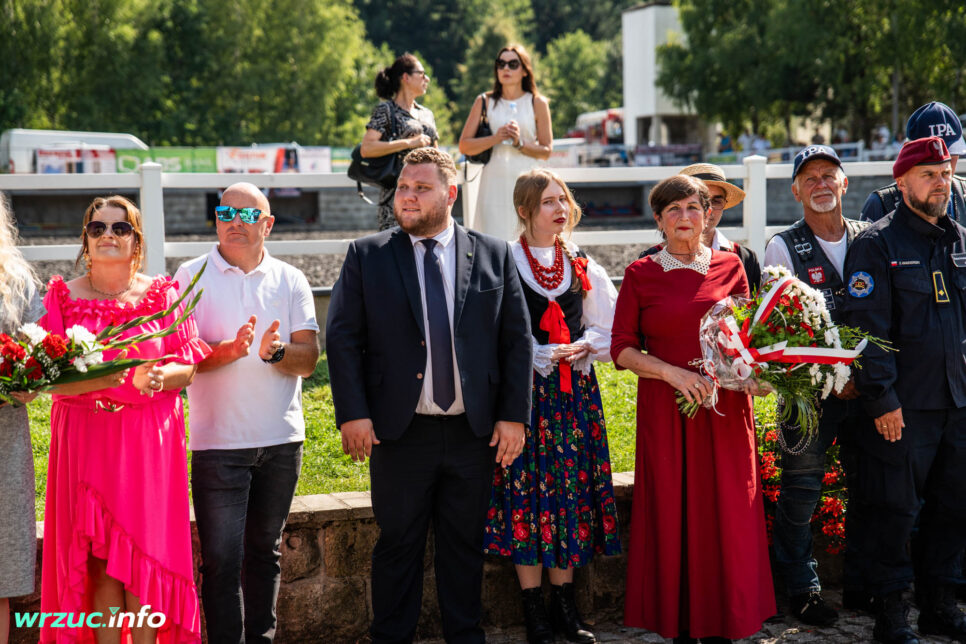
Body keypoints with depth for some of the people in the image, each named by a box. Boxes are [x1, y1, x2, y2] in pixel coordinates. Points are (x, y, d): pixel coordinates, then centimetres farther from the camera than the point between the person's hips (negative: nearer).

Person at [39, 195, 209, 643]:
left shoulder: (162, 295, 6)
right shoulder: (63, 296, 6)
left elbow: (188, 370, 3)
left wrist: (157, 377, -19)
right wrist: (91, 380, -20)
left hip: (149, 438, 0)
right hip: (86, 438, 0)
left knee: (145, 551, -2)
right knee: (99, 557, -1)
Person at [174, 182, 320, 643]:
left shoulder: (290, 280, 8)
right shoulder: (192, 276, 2)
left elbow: (308, 359, 2)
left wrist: (276, 352, -19)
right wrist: (228, 350, -23)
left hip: (281, 439, 3)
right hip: (218, 442, -3)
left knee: (265, 552, 13)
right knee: (221, 559, -5)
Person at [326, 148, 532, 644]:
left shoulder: (494, 255, 5)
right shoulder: (366, 256, 2)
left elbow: (517, 339, 5)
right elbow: (343, 338, -1)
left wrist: (514, 415, -1)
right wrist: (352, 414, -9)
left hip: (474, 433, 1)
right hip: (399, 433, -1)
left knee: (465, 545, 11)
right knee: (398, 546, 7)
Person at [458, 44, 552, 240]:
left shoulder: (537, 103, 9)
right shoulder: (485, 101, 11)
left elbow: (546, 151, 7)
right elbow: (464, 146, 5)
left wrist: (519, 143, -9)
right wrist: (495, 138, -9)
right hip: (493, 183, 0)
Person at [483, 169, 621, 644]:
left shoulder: (582, 265, 11)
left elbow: (608, 328, 15)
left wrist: (582, 348, -4)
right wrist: (543, 355, -14)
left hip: (575, 391, 4)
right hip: (524, 388, -4)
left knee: (571, 490, 5)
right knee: (527, 492, -4)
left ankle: (565, 605, 16)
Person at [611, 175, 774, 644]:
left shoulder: (730, 267, 8)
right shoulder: (641, 274, 3)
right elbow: (622, 349, 1)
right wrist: (672, 373, -13)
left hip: (725, 407, 2)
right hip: (665, 408, -1)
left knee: (726, 515, 1)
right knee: (672, 515, 1)